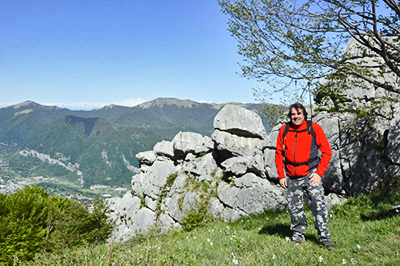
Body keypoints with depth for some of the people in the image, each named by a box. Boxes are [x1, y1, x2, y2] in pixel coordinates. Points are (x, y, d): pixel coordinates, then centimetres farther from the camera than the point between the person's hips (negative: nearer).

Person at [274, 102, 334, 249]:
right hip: (292, 177, 2)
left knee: (318, 203, -10)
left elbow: (327, 152, 0)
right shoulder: (284, 130, 1)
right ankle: (298, 234, 27)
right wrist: (281, 176, 4)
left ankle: (324, 237, 2)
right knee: (294, 207, 9)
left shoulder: (314, 128, -4)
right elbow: (279, 154, 10)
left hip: (310, 174, -2)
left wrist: (319, 173, -8)